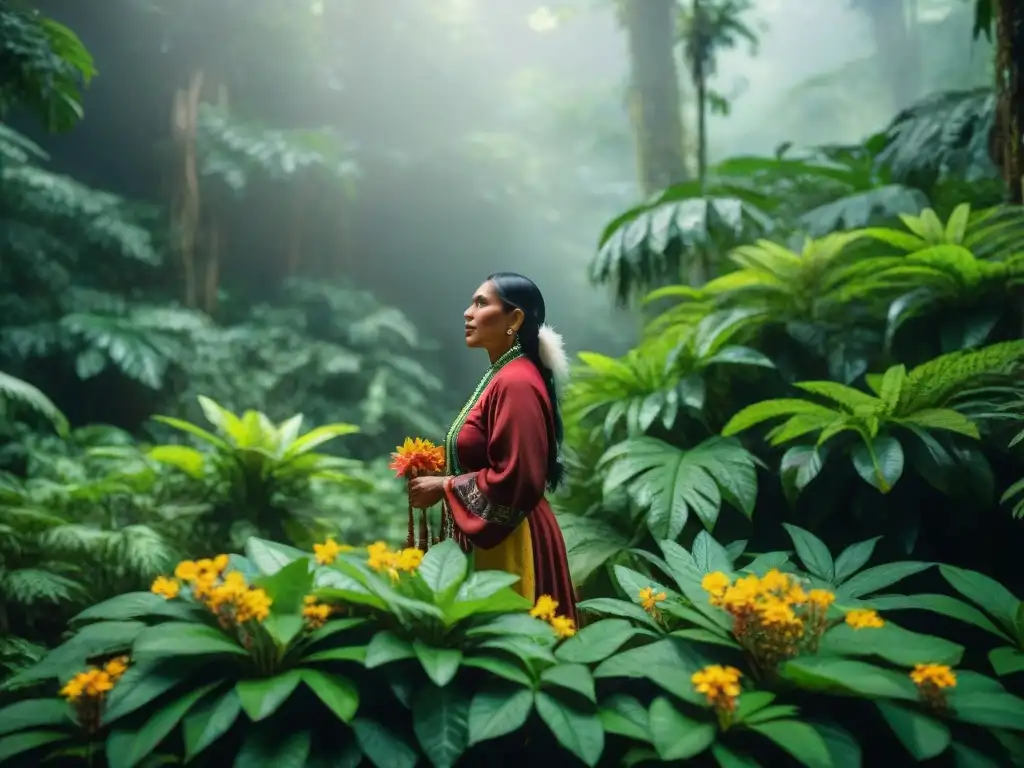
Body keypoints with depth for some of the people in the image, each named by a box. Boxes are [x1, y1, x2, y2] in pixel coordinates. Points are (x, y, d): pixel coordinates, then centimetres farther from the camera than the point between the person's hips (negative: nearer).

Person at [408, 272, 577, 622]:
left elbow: (515, 479, -23)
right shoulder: (503, 376, 11)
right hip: (490, 537, 10)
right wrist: (442, 473, 8)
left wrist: (444, 488, -14)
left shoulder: (515, 383, -19)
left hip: (507, 543, -10)